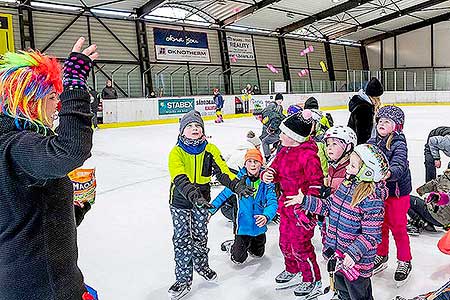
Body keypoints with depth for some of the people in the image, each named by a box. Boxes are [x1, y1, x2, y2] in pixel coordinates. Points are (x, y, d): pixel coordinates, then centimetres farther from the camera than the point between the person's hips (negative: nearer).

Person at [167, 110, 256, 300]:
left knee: (200, 235, 16)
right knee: (182, 239, 2)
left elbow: (222, 171, -16)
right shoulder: (176, 152, -18)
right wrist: (194, 196, -47)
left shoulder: (210, 149, -9)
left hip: (202, 197, 2)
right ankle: (183, 280, 17)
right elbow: (180, 179, -32)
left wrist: (237, 186, -34)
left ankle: (201, 264, 44)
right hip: (180, 200, -2)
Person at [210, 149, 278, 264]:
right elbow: (223, 195, -4)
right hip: (243, 226, -2)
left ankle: (247, 244, 54)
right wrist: (211, 210, -8)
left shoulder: (266, 182, -12)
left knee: (258, 254, 25)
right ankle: (231, 246, 33)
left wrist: (266, 216, -39)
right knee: (238, 259, 3)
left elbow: (272, 202, -20)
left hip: (259, 227, 3)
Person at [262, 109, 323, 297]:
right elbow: (275, 168, 16)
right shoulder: (285, 151, 5)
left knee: (300, 246, 3)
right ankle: (292, 271, 45)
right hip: (286, 205, 9)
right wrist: (267, 175, -8)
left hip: (303, 208, -9)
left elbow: (316, 184, -21)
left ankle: (312, 280, 27)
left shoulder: (308, 155, -22)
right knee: (285, 242, 20)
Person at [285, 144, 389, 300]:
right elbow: (329, 206, 9)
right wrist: (304, 200, 5)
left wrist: (354, 253, -32)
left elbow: (371, 235, -24)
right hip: (337, 255, 8)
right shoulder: (346, 184, -3)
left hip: (356, 262, -8)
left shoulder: (372, 201, -27)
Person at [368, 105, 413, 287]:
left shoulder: (399, 145, -18)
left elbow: (399, 166, -33)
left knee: (398, 229, 7)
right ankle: (381, 257, 37)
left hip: (397, 192, -5)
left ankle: (405, 262, 27)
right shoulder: (371, 143, -1)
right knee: (380, 227, 18)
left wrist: (389, 173, -52)